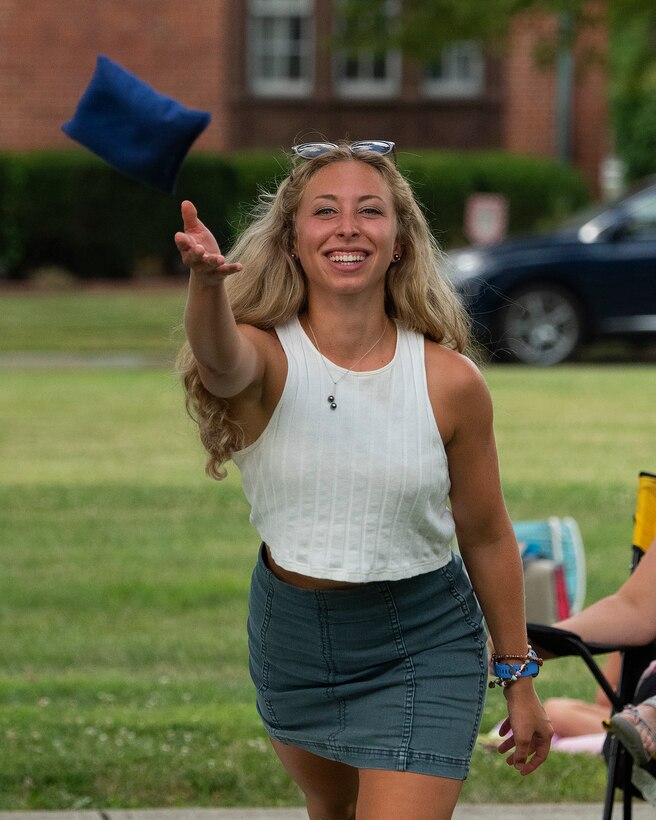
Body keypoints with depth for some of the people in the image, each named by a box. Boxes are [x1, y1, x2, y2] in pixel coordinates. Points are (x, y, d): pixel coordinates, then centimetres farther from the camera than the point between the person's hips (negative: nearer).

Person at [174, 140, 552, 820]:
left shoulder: (449, 381, -14)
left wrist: (519, 679, 6)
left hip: (421, 646, -2)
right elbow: (220, 360, -42)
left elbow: (486, 538, -2)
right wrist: (205, 283, -66)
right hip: (290, 631, 2)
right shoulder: (266, 356, -16)